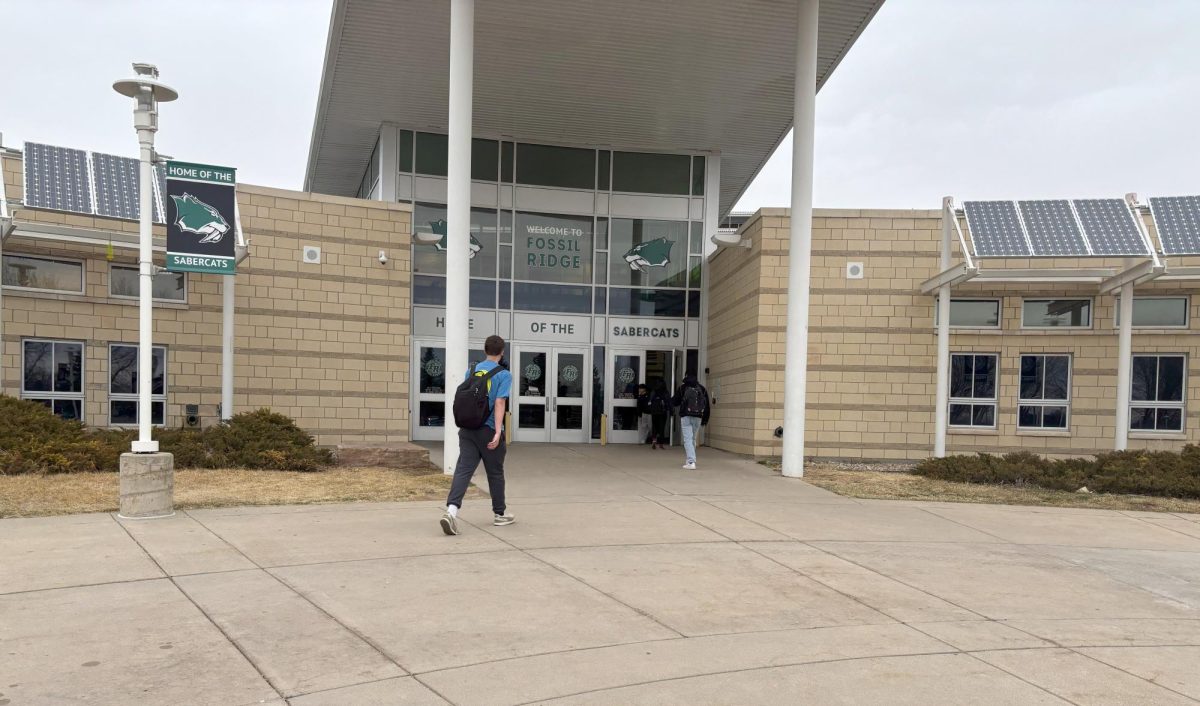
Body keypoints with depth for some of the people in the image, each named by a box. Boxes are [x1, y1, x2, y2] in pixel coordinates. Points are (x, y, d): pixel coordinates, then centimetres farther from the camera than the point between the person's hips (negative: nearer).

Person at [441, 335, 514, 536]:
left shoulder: (471, 371, 10)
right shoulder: (503, 374, -5)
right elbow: (499, 403, -15)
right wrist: (498, 432, -20)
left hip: (467, 429, 4)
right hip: (488, 431, -3)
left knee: (463, 470, -2)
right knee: (495, 473, 11)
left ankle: (451, 510, -21)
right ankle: (500, 514, 26)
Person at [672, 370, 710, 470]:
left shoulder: (682, 388, -4)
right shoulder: (702, 389, 6)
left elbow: (674, 402, 1)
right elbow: (707, 406, 7)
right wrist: (705, 420, 15)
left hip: (686, 416, -3)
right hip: (698, 417, 4)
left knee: (688, 439, -5)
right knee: (693, 439, 17)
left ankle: (691, 462, -19)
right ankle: (688, 460, 29)